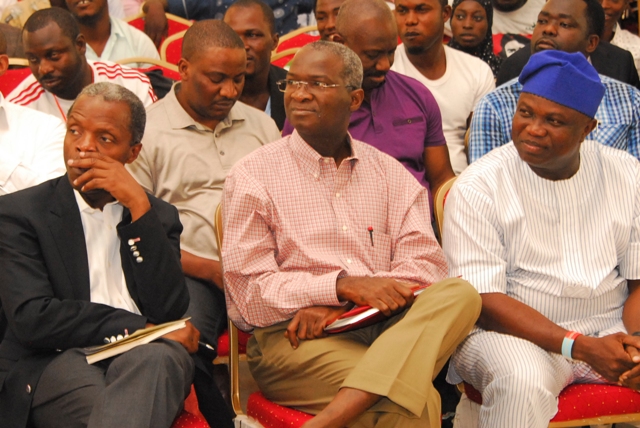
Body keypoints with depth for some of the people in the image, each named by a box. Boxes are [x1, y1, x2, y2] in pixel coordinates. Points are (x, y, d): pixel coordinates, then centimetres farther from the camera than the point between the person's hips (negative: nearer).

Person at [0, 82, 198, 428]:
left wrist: (139, 207, -4)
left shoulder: (158, 216, 18)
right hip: (60, 360, -4)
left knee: (155, 359, -35)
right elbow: (30, 319, -6)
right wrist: (137, 328, -6)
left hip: (148, 356, 4)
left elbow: (169, 309, 1)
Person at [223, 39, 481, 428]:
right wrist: (343, 286, -16)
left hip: (384, 327, 6)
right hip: (293, 339, -5)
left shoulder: (390, 173, 17)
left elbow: (426, 264, 3)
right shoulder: (252, 177, 7)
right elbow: (250, 293, -2)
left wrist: (334, 307, -11)